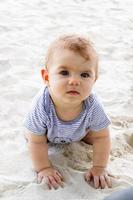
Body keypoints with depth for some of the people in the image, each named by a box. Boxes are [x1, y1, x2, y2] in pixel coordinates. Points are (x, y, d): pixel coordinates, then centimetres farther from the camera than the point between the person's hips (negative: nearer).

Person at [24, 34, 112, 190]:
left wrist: (99, 168, -23)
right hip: (49, 133, 0)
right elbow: (37, 142, -31)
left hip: (79, 132, 1)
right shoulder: (41, 106, -47)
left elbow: (101, 138, -25)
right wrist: (43, 168, -26)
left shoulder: (93, 106, -43)